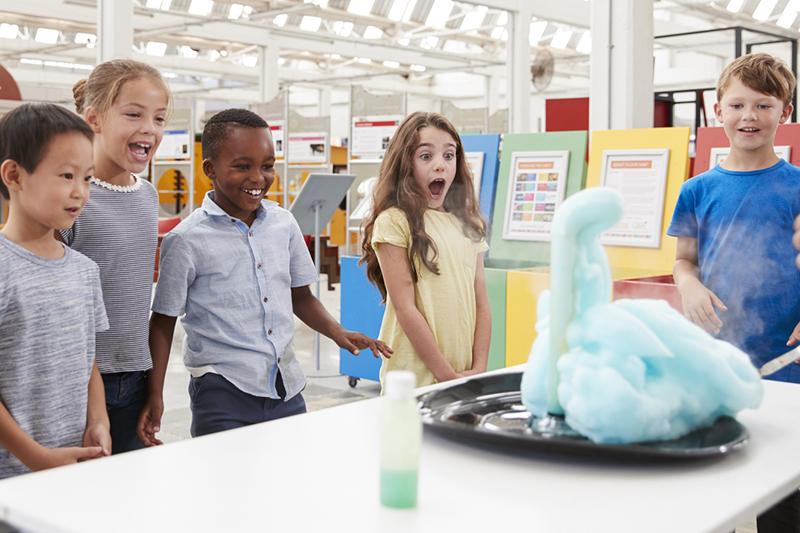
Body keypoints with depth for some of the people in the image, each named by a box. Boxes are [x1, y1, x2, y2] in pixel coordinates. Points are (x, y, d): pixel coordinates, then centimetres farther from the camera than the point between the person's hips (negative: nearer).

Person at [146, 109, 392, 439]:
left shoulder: (284, 224, 5)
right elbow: (163, 321, -1)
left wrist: (337, 333, 1)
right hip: (223, 391, -4)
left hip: (286, 388, 5)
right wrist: (154, 396, -5)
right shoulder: (186, 241, -7)